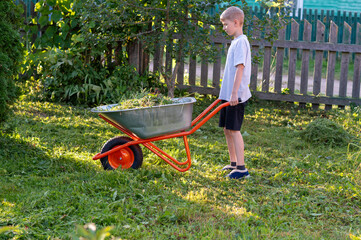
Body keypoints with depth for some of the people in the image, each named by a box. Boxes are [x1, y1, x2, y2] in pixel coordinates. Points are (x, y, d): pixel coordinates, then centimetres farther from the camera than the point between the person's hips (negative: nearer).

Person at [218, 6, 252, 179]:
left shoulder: (241, 42, -14)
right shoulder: (235, 41, 16)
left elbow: (240, 68, -21)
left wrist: (234, 93, -23)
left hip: (236, 96, -10)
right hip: (229, 95, 10)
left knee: (234, 130, -8)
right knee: (227, 129, 14)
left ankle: (241, 168, -5)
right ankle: (233, 163, 25)